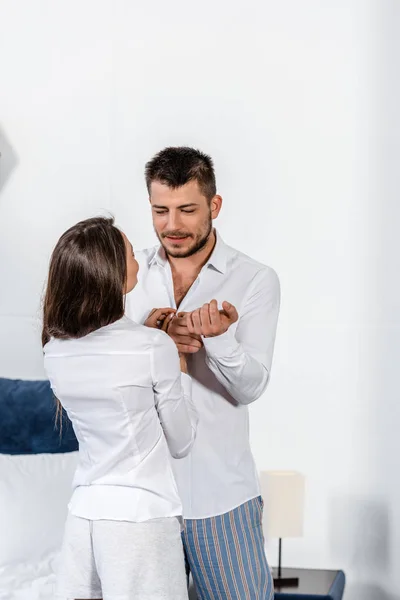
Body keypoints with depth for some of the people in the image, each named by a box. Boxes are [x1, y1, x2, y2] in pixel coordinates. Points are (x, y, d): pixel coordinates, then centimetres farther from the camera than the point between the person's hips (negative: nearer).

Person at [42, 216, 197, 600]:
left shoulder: (56, 351, 0)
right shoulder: (156, 349, -15)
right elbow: (181, 443, -4)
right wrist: (180, 369, 7)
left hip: (83, 514, 5)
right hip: (140, 517, -5)